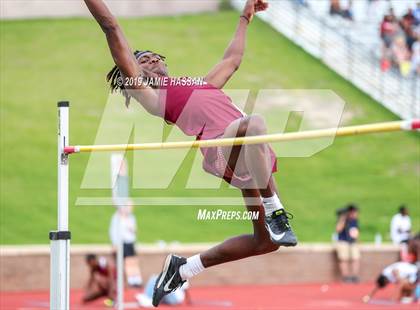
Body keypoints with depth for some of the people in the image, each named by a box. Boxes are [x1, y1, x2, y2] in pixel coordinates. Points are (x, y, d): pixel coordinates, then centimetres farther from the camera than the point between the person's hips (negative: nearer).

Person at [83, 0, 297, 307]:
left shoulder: (199, 84, 36)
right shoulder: (146, 89, 16)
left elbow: (232, 59, 52)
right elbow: (113, 30, 17)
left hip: (253, 156, 8)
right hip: (222, 146, -8)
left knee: (266, 241, 3)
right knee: (255, 123, -39)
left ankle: (183, 268, 19)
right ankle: (275, 212, -30)